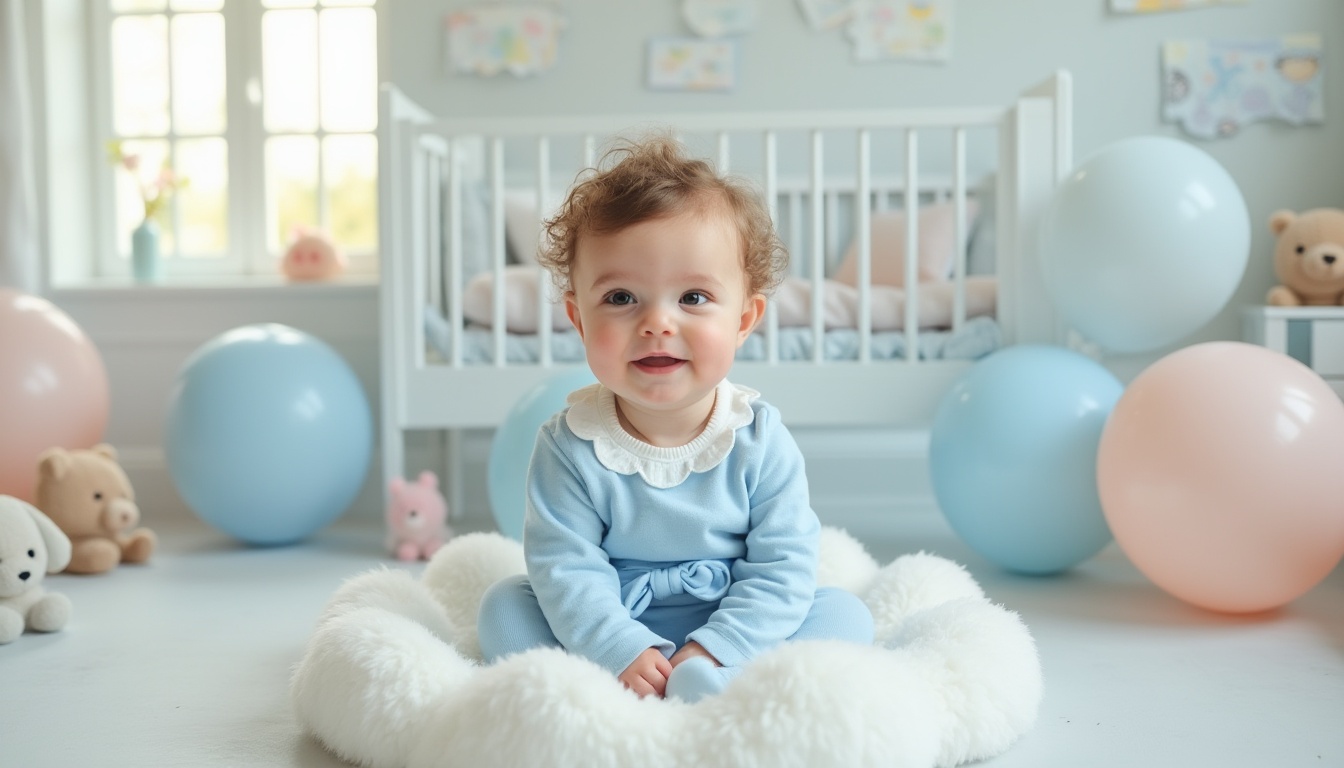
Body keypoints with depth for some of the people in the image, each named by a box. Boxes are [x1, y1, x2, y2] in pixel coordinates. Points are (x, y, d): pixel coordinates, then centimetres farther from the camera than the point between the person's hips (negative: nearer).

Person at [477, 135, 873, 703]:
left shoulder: (762, 442, -13)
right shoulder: (570, 447, -14)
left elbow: (783, 569, -13)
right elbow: (564, 567, -17)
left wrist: (715, 650, -24)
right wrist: (621, 652, -29)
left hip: (733, 636, 0)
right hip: (608, 634, 0)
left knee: (845, 613, -18)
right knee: (504, 606, -14)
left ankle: (706, 686, -33)